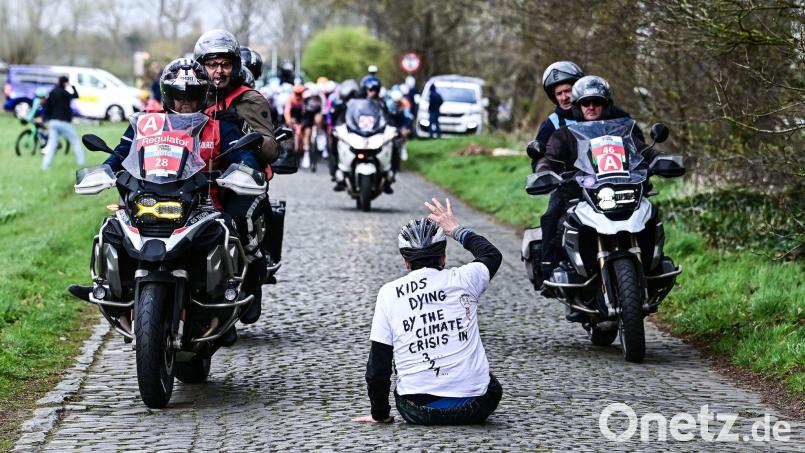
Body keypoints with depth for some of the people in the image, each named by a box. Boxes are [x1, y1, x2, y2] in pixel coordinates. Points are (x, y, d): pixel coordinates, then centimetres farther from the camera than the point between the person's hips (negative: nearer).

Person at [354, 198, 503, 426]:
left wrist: (379, 413, 13)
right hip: (473, 409, 1)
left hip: (418, 411, -1)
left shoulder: (388, 293, -1)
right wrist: (457, 230, 31)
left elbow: (378, 364, 2)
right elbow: (492, 254, 23)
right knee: (491, 386, 34)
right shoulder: (462, 280, -2)